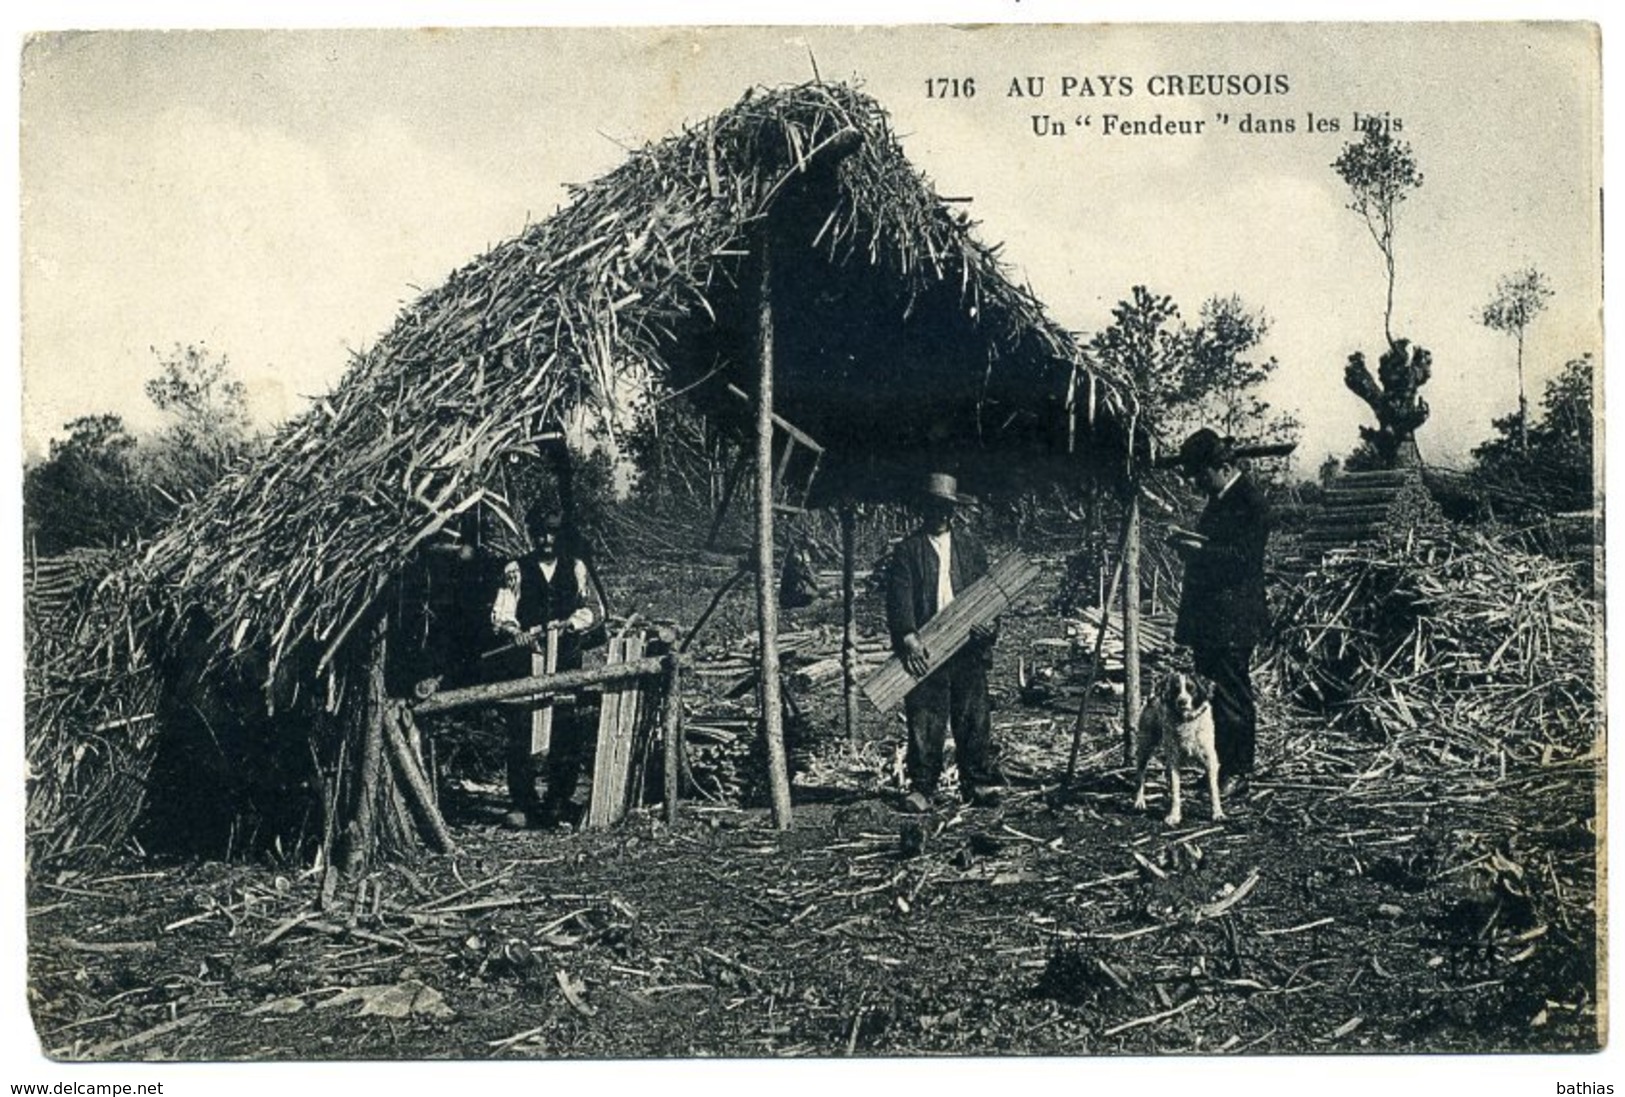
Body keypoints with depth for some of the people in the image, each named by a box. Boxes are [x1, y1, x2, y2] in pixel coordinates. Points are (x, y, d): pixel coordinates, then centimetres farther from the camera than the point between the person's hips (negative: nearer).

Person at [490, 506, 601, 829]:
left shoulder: (576, 569, 12)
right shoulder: (515, 570, 7)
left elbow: (592, 609, 9)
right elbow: (500, 615, 0)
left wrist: (569, 623, -10)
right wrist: (515, 632, -21)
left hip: (566, 661, 1)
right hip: (525, 662, -1)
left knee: (568, 733, -1)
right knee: (521, 733, -5)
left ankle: (559, 803, 10)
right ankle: (522, 803, 4)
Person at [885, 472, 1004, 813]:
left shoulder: (969, 546, 14)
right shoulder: (907, 549, 4)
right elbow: (899, 597, -6)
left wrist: (989, 622, -8)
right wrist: (908, 637, -21)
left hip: (968, 647, 3)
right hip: (925, 649, -2)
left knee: (974, 718, 4)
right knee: (924, 723, -2)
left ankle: (978, 783, 12)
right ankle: (921, 788, 5)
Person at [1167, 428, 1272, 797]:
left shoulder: (1250, 502, -14)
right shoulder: (1219, 498, 15)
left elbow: (1244, 559, -22)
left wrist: (1198, 548, -24)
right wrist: (1188, 542, 4)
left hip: (1233, 620, -10)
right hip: (1207, 617, 10)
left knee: (1232, 697, -3)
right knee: (1207, 694, 13)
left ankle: (1238, 772, 4)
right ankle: (1215, 766, 20)